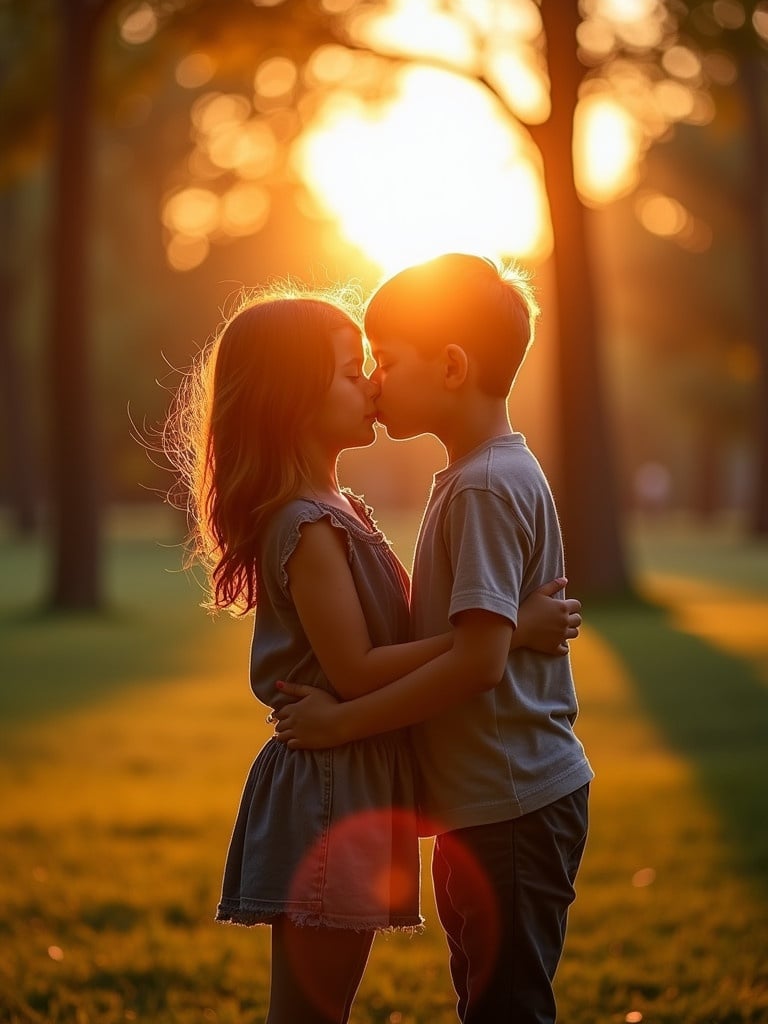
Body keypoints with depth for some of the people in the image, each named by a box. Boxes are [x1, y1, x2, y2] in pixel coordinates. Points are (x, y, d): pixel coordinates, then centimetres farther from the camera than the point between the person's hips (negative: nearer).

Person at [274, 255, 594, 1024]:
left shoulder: (486, 486, -18)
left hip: (511, 810, -10)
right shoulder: (479, 475, 12)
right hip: (490, 802, 10)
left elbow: (479, 658, -25)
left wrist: (344, 721, -20)